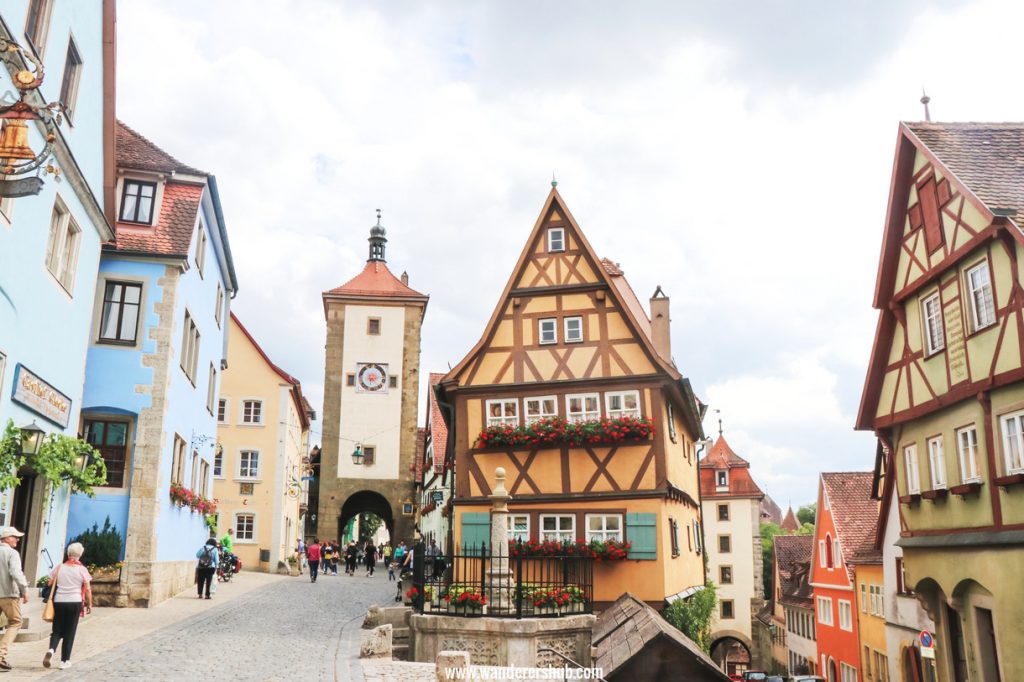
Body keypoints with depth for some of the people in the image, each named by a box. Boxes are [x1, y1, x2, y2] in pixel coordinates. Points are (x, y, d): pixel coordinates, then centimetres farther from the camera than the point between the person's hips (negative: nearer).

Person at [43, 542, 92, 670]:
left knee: (57, 630, 12)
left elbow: (50, 584, 5)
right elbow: (87, 589, -4)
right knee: (69, 632, 6)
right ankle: (65, 661, 7)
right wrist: (89, 604, 5)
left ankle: (51, 649, -16)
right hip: (74, 602, -2)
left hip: (58, 602, 2)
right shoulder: (82, 569, -3)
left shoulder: (59, 568, 4)